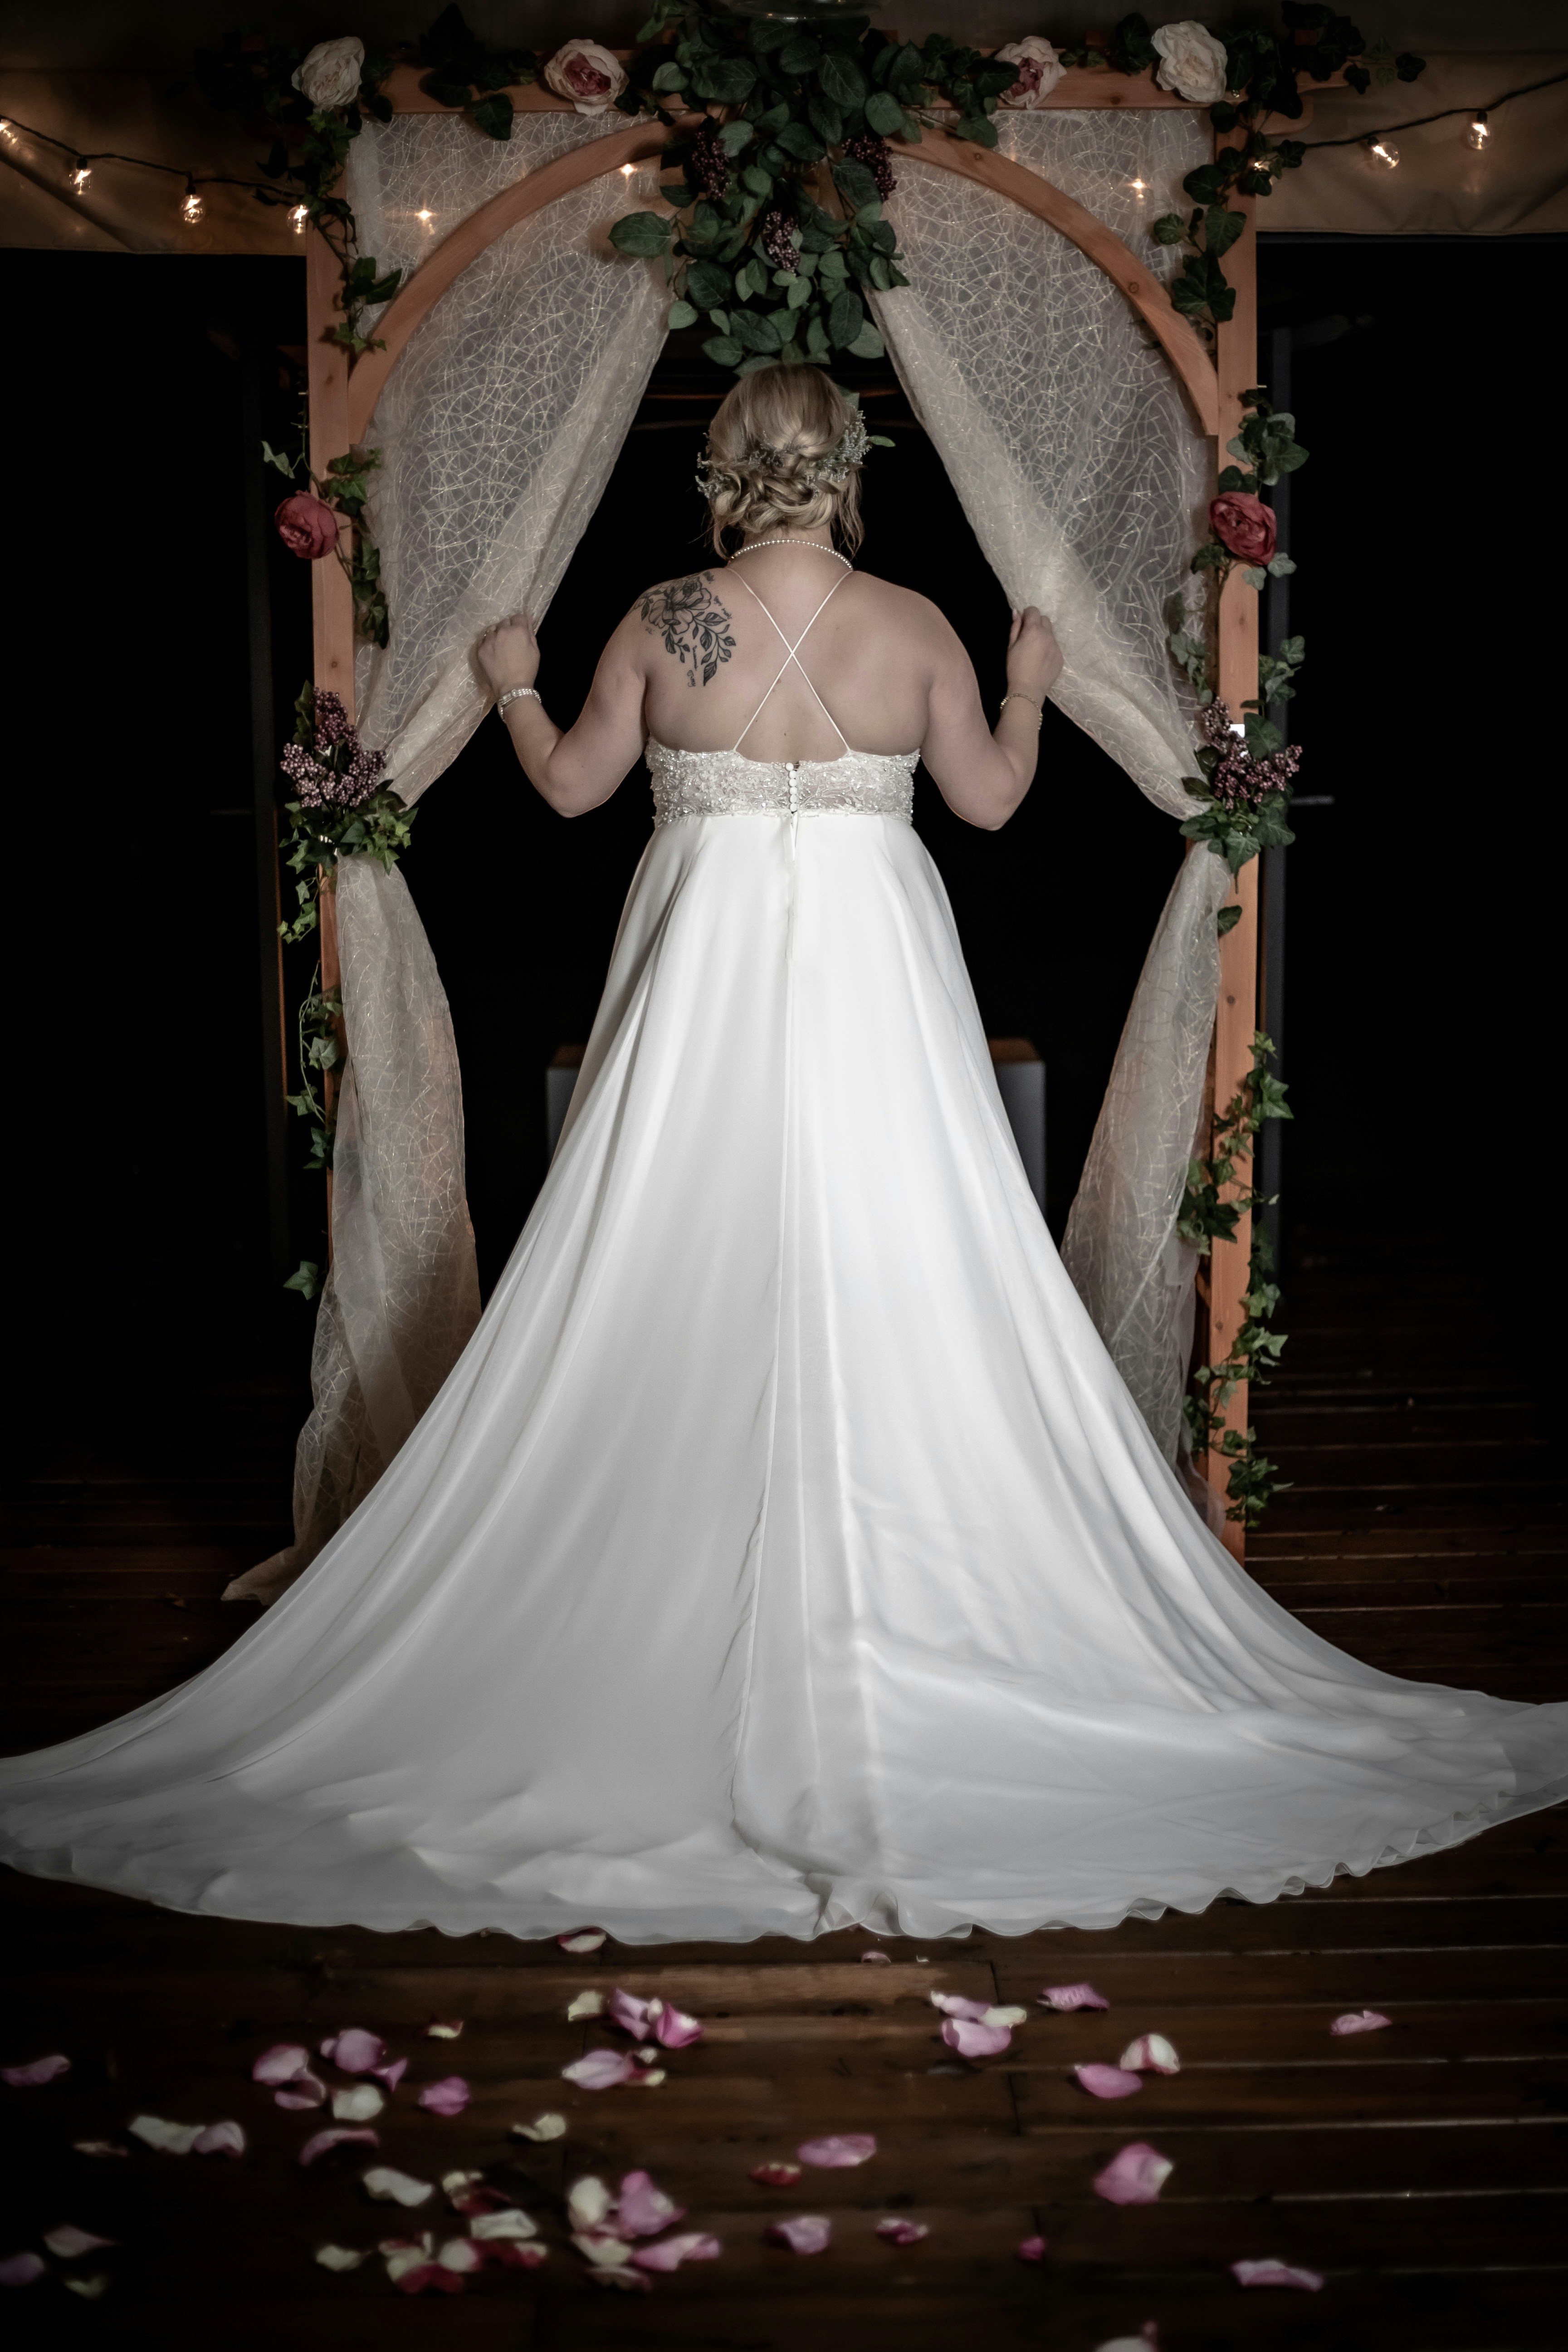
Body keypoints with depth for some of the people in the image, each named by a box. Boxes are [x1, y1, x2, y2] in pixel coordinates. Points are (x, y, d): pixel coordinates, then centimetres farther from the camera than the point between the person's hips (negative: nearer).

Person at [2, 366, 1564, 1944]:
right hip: (875, 979, 1)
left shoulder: (663, 621, -3)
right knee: (894, 1287, 4)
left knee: (683, 1302, 5)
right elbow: (990, 797, 7)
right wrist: (1029, 687, 26)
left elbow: (571, 785, 5)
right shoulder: (916, 628, -1)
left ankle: (669, 1640, 11)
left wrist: (513, 689, 24)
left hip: (709, 968, 0)